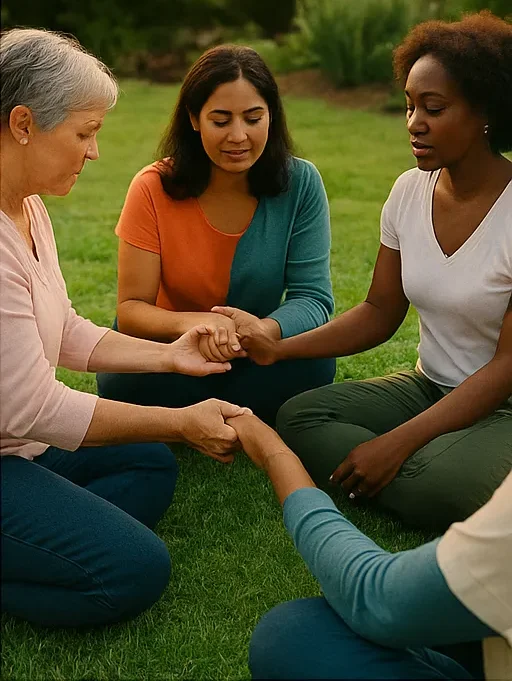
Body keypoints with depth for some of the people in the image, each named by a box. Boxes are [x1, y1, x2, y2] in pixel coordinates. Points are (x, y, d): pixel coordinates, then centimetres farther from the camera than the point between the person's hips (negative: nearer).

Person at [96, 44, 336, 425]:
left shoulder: (300, 183, -12)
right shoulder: (154, 189, -14)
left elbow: (314, 297, -15)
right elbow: (131, 310, -17)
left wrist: (266, 329, -39)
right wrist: (190, 323, -40)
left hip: (254, 362, 1)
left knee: (313, 363, -30)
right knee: (126, 379, -32)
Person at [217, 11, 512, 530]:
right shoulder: (411, 191, -1)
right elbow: (380, 313, 4)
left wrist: (398, 442, -25)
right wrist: (278, 348, -11)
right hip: (430, 386, 7)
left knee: (440, 483, -36)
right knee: (298, 418, -14)